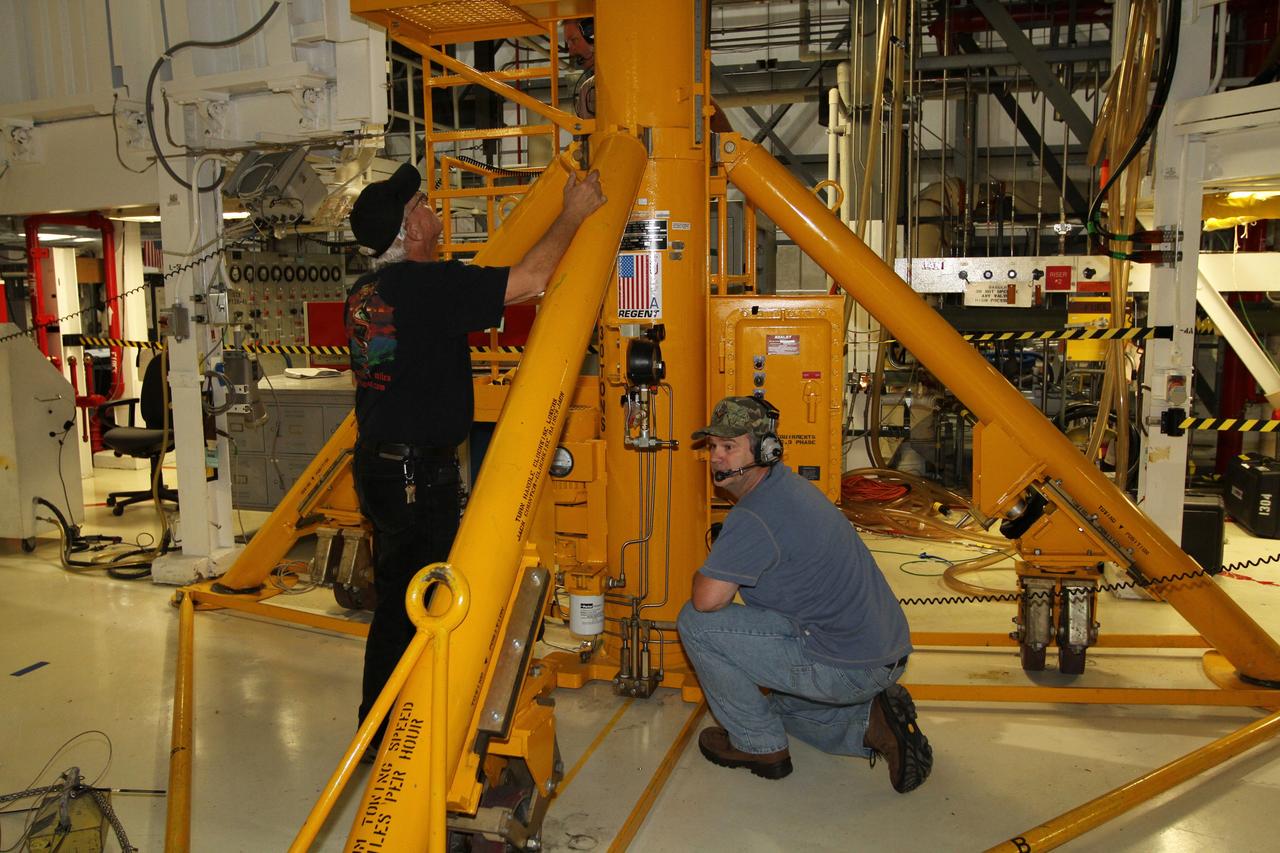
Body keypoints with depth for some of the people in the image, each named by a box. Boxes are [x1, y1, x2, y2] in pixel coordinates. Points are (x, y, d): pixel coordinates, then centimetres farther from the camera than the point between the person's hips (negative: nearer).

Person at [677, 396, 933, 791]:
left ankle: (758, 745, 5)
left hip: (845, 666, -11)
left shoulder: (755, 515, -21)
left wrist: (703, 578, -3)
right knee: (783, 708, 36)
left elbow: (708, 599, -25)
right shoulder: (790, 485, 12)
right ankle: (872, 720, 12)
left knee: (696, 622, -8)